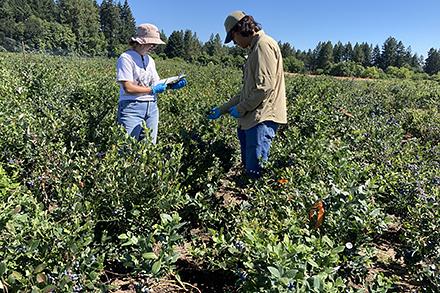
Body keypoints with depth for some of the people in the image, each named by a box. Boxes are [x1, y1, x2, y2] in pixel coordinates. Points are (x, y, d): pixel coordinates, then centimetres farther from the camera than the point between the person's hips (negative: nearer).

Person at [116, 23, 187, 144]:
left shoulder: (150, 60, 16)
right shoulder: (126, 58, -8)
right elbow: (128, 88, -16)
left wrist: (171, 85, 1)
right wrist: (152, 90, -10)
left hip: (151, 108, 7)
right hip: (132, 107, -7)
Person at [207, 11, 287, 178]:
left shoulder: (264, 45, -9)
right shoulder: (255, 48, 23)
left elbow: (265, 87, -20)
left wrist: (241, 109, -9)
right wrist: (223, 109, 25)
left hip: (263, 118, -10)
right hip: (251, 119, 10)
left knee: (255, 171, -10)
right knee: (248, 167, 12)